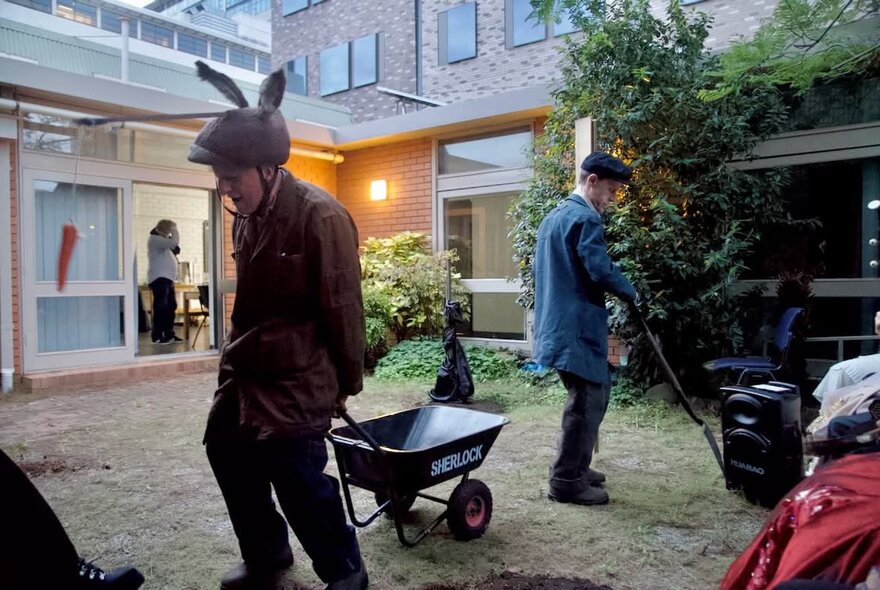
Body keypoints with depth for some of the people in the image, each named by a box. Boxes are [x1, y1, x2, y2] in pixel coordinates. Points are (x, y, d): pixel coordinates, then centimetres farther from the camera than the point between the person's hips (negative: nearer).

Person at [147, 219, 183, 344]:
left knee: (171, 306, 9)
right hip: (159, 278, -10)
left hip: (167, 278, 10)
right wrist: (175, 231, -3)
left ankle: (169, 335, 14)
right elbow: (174, 242, -18)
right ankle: (157, 336, -14)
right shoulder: (154, 239, -5)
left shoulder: (162, 241, 26)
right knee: (161, 307, -14)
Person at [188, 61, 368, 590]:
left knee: (297, 474, -9)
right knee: (227, 453, 16)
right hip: (246, 367, 9)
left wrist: (347, 381, -8)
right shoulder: (248, 216, 7)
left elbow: (343, 306, -15)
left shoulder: (320, 216, -19)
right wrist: (239, 351, 17)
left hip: (297, 376, -9)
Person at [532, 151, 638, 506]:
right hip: (577, 327, -10)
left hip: (558, 323, 10)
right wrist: (630, 293, -2)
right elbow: (601, 271, -21)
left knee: (590, 395, 19)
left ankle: (575, 468, 28)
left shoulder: (553, 216, 18)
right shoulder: (585, 218, -14)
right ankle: (566, 482, 7)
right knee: (587, 402, -2)